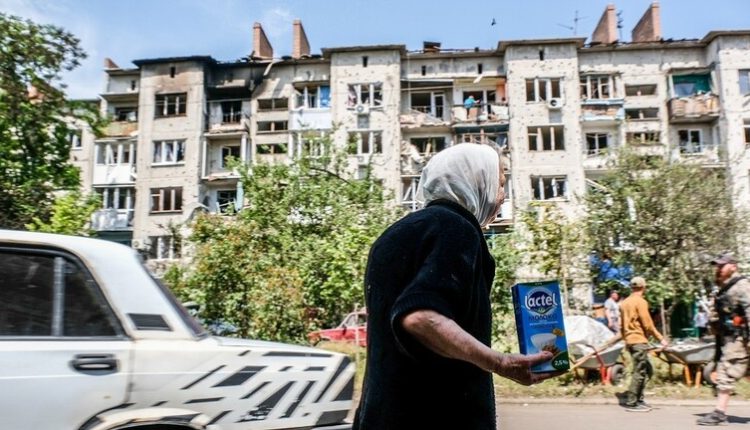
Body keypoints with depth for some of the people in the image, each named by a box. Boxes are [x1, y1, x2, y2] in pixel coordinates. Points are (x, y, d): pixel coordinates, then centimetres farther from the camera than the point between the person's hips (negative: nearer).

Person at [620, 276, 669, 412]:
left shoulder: (625, 303, 15)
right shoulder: (640, 302, -11)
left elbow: (622, 325, 18)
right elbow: (648, 324, -15)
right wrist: (660, 338, -9)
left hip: (630, 340, 9)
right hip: (639, 341, -9)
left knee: (647, 370, 15)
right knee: (639, 373, -4)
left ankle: (638, 399, 15)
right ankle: (631, 403, -1)